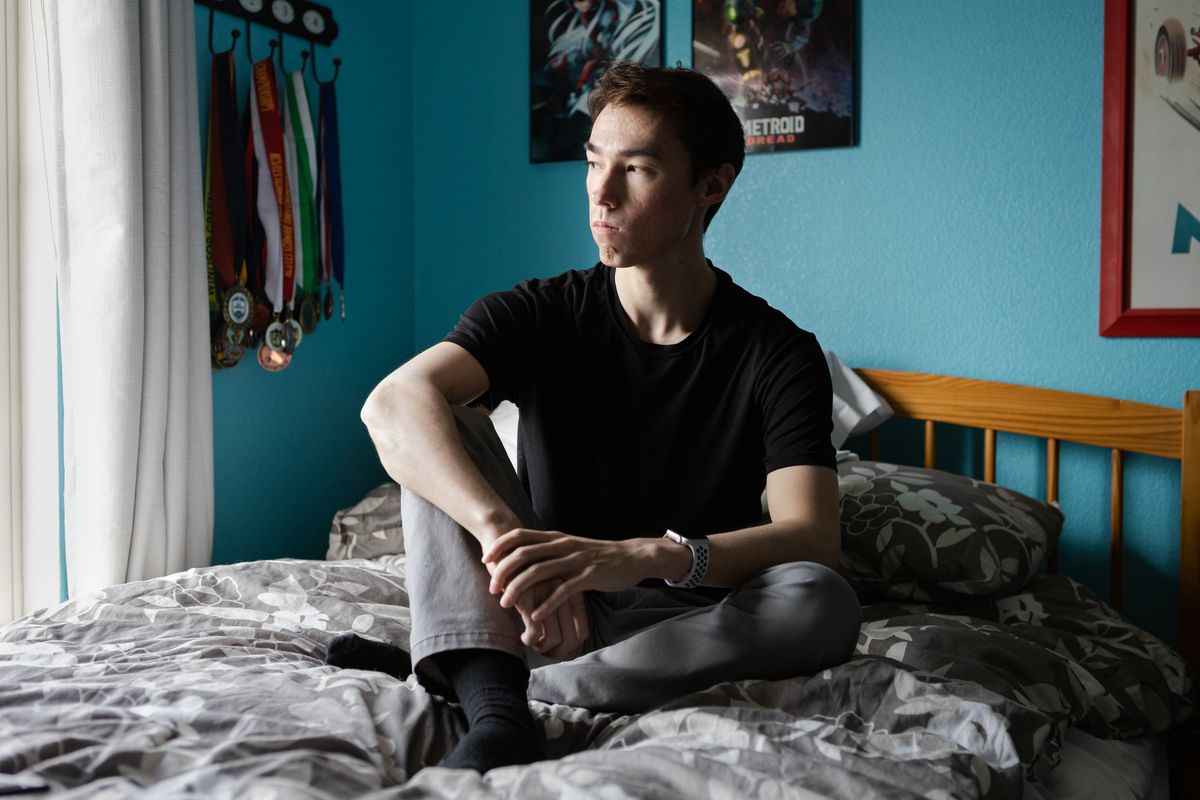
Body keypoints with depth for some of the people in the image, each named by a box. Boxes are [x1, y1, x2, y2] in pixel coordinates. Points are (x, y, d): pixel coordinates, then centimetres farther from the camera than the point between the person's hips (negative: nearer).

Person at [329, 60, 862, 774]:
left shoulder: (778, 352, -9)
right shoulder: (540, 314, -5)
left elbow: (814, 538, -23)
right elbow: (394, 403, -23)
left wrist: (642, 556, -41)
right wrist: (501, 532, -42)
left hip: (679, 627, 0)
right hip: (544, 607, 1)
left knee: (824, 604, -31)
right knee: (440, 427, -15)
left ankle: (453, 677, -26)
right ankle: (497, 710, -35)